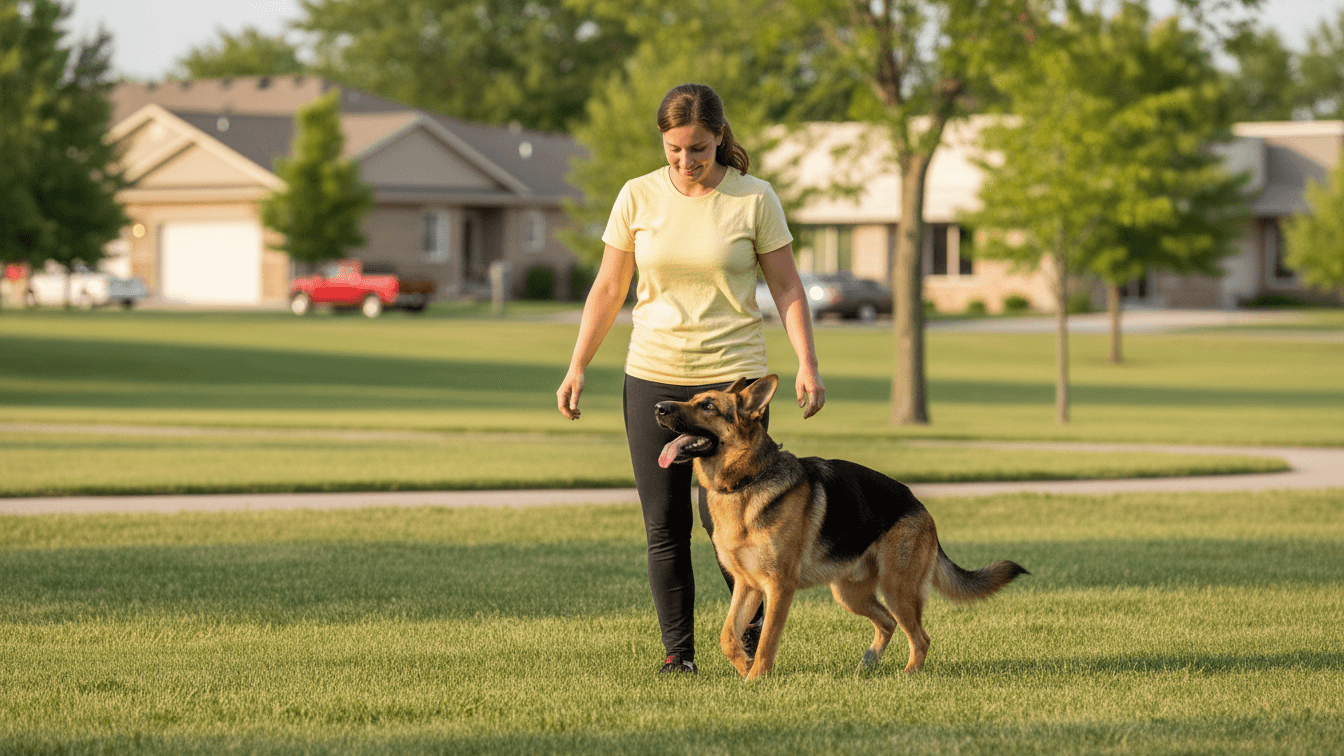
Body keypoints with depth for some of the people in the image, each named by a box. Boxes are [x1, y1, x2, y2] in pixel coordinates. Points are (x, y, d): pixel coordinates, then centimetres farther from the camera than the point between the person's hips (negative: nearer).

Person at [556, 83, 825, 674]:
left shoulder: (753, 198, -2)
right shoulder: (638, 197, 3)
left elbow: (786, 287, 1)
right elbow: (608, 290, 8)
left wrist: (807, 366, -8)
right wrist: (577, 368, 4)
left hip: (733, 376, -2)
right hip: (653, 377, 2)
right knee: (664, 525, 1)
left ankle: (753, 623, 16)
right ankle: (677, 650, 10)